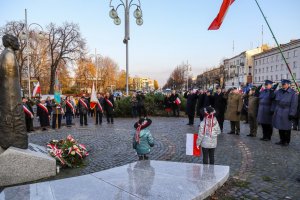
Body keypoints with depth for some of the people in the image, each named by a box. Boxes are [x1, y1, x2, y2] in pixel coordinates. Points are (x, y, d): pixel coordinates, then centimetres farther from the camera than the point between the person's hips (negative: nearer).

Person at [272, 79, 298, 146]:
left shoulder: (293, 93, -10)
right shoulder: (278, 92, 5)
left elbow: (294, 105, -12)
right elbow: (275, 102, 11)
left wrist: (291, 114, -15)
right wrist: (272, 110, 8)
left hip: (286, 114, -5)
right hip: (278, 113, 5)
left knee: (286, 128, 5)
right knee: (280, 127, 12)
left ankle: (287, 141, 19)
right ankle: (282, 140, 26)